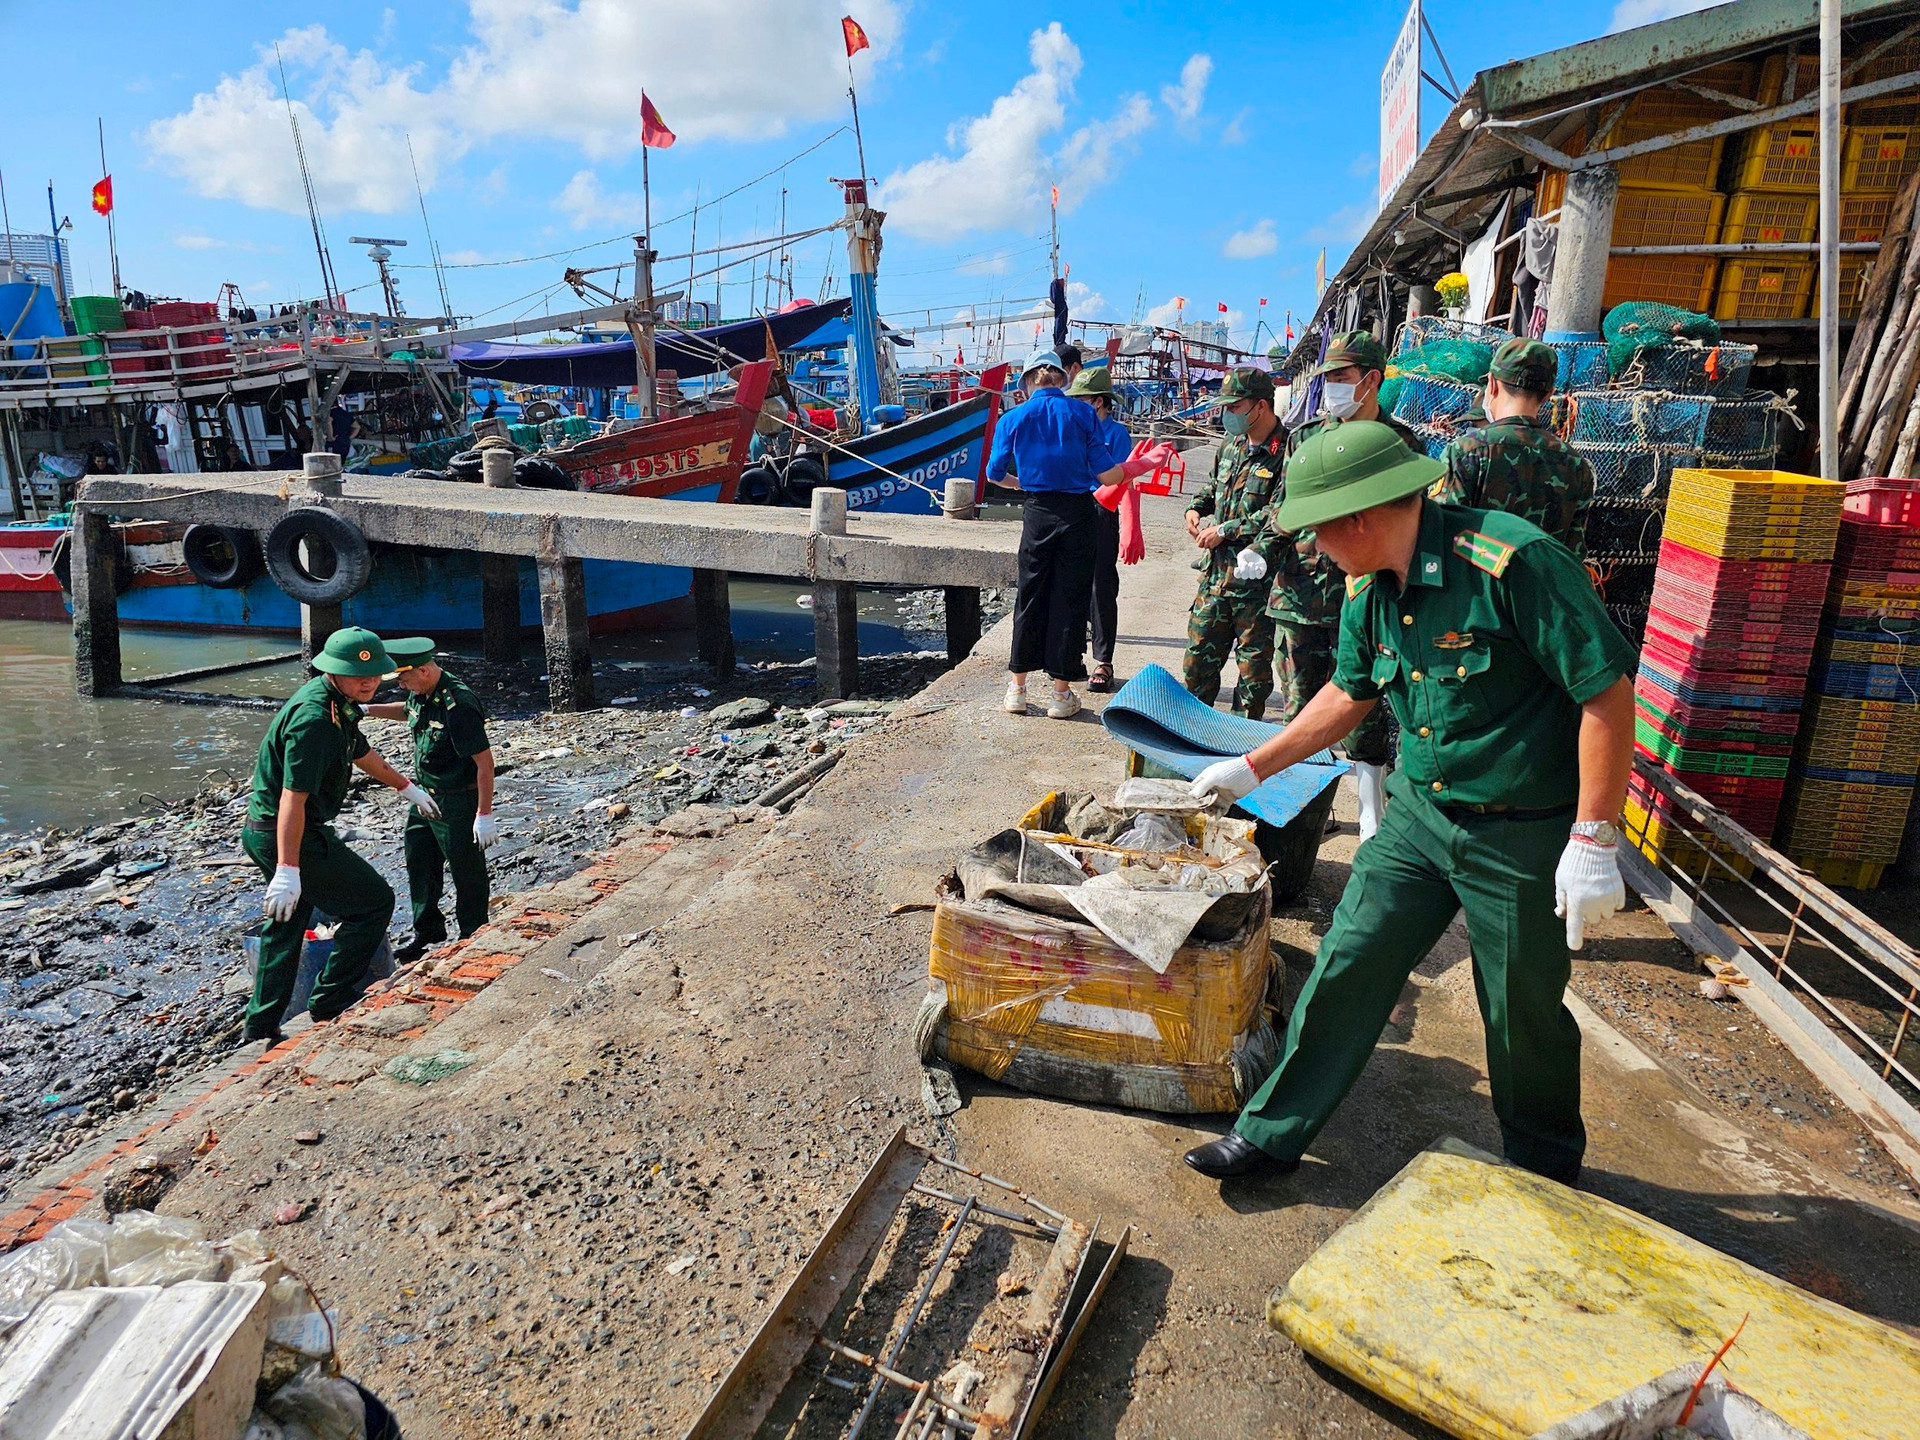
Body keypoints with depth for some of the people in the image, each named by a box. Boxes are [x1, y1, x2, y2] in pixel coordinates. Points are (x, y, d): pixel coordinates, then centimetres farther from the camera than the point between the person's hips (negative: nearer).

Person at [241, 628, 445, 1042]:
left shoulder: (339, 703, 8)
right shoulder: (314, 719, -24)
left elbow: (361, 752, 27)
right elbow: (293, 797, -29)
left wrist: (407, 787, 39)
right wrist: (288, 869, -32)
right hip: (288, 835, -10)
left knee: (287, 921, 20)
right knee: (374, 902, 0)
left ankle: (261, 1026, 31)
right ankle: (330, 1002, 8)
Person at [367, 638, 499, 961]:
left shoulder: (458, 704, -28)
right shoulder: (421, 694, 1)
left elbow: (484, 761, -27)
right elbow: (408, 710, 29)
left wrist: (484, 815, -25)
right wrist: (369, 710, 16)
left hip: (458, 801, -10)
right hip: (426, 794, 10)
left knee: (466, 871, 4)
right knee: (419, 861, 20)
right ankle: (427, 930, 38)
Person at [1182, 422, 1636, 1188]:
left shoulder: (1514, 562, -24)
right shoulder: (1368, 591, -1)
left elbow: (1609, 691, -22)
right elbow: (1350, 692, 15)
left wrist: (1593, 843, -22)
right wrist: (1252, 767, 18)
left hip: (1524, 835, -6)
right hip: (1419, 813, 6)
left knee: (1523, 1014, 11)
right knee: (1345, 967, 6)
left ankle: (1548, 1172, 39)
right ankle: (1272, 1132, 21)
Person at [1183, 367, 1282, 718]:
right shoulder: (1231, 446, 12)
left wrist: (1224, 531, -16)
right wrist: (1196, 509, 8)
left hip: (1256, 575, -7)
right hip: (1216, 569, 7)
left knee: (1254, 657, 7)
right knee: (1199, 649, 12)